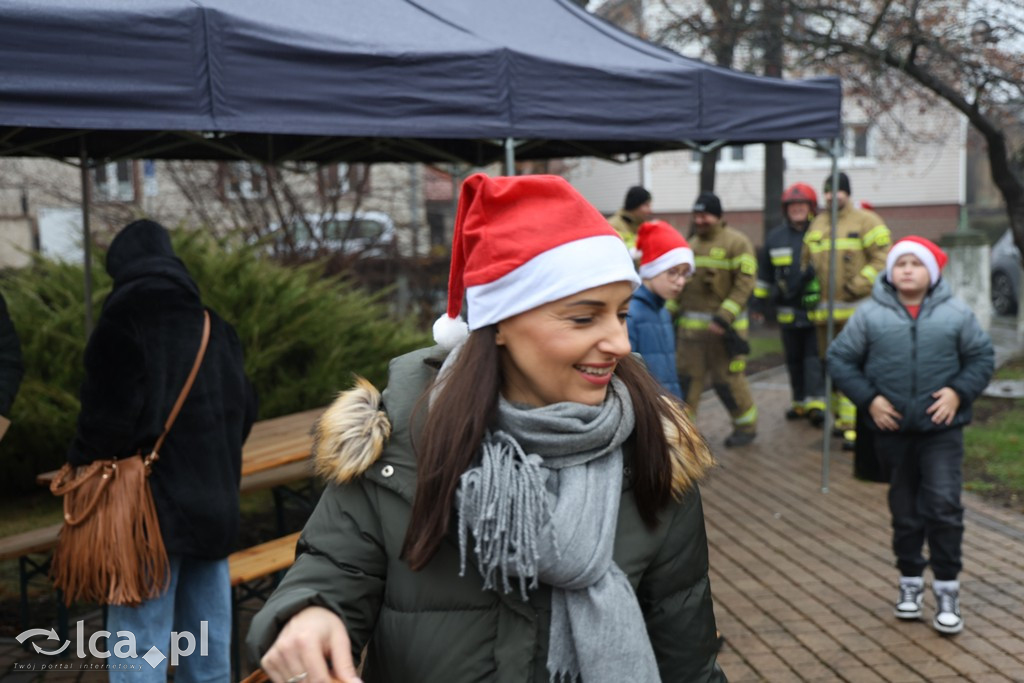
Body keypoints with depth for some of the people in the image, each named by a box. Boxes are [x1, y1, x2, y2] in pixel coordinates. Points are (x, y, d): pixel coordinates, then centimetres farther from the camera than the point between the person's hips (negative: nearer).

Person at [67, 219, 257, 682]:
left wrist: (81, 464, 3)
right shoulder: (216, 330, 10)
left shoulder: (121, 324, -9)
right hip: (213, 503, 6)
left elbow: (107, 419, -15)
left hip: (150, 507, -6)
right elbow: (244, 411, 13)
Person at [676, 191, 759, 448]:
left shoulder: (736, 243, -6)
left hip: (724, 327, -6)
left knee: (728, 379, 1)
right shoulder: (691, 245, 14)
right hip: (691, 327, 6)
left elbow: (745, 284, -13)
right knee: (686, 376, 3)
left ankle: (746, 426, 20)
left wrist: (724, 318, -20)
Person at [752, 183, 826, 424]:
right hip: (788, 311, 4)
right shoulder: (775, 237, 9)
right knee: (794, 359, 10)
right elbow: (764, 273, 15)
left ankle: (815, 401, -11)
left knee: (815, 358, -8)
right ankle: (800, 401, 19)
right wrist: (758, 303, 15)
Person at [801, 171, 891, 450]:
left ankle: (855, 426, -11)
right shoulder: (817, 224, 16)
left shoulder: (866, 221, -2)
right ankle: (843, 417, 27)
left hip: (858, 309, -6)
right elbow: (807, 262, 22)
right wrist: (809, 291, 8)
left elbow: (882, 258, -9)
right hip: (825, 310, 7)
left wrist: (858, 285, -17)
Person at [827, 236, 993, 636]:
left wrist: (959, 391, -9)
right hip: (893, 429, 1)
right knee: (905, 510, 13)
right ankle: (910, 580, 29)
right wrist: (868, 398, -8)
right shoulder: (870, 314, -2)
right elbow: (840, 359, 2)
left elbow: (981, 357, 7)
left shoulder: (956, 313, -1)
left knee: (944, 506, -7)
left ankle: (947, 590, 6)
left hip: (942, 428, -1)